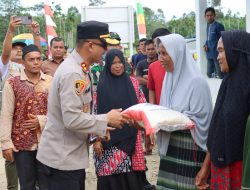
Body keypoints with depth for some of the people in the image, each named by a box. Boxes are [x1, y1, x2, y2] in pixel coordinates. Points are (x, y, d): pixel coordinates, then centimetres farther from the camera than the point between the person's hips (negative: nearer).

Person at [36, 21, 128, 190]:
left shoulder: (78, 68, 8)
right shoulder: (73, 73, -23)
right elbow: (72, 119, -28)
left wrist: (99, 127, 8)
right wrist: (107, 120, -16)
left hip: (72, 156, 10)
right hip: (62, 159, -10)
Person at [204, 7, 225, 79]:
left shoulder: (218, 26, -11)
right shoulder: (208, 26, 12)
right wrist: (206, 45, 4)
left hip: (217, 54, -8)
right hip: (209, 54, 8)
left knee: (219, 75, -4)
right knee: (209, 74, 14)